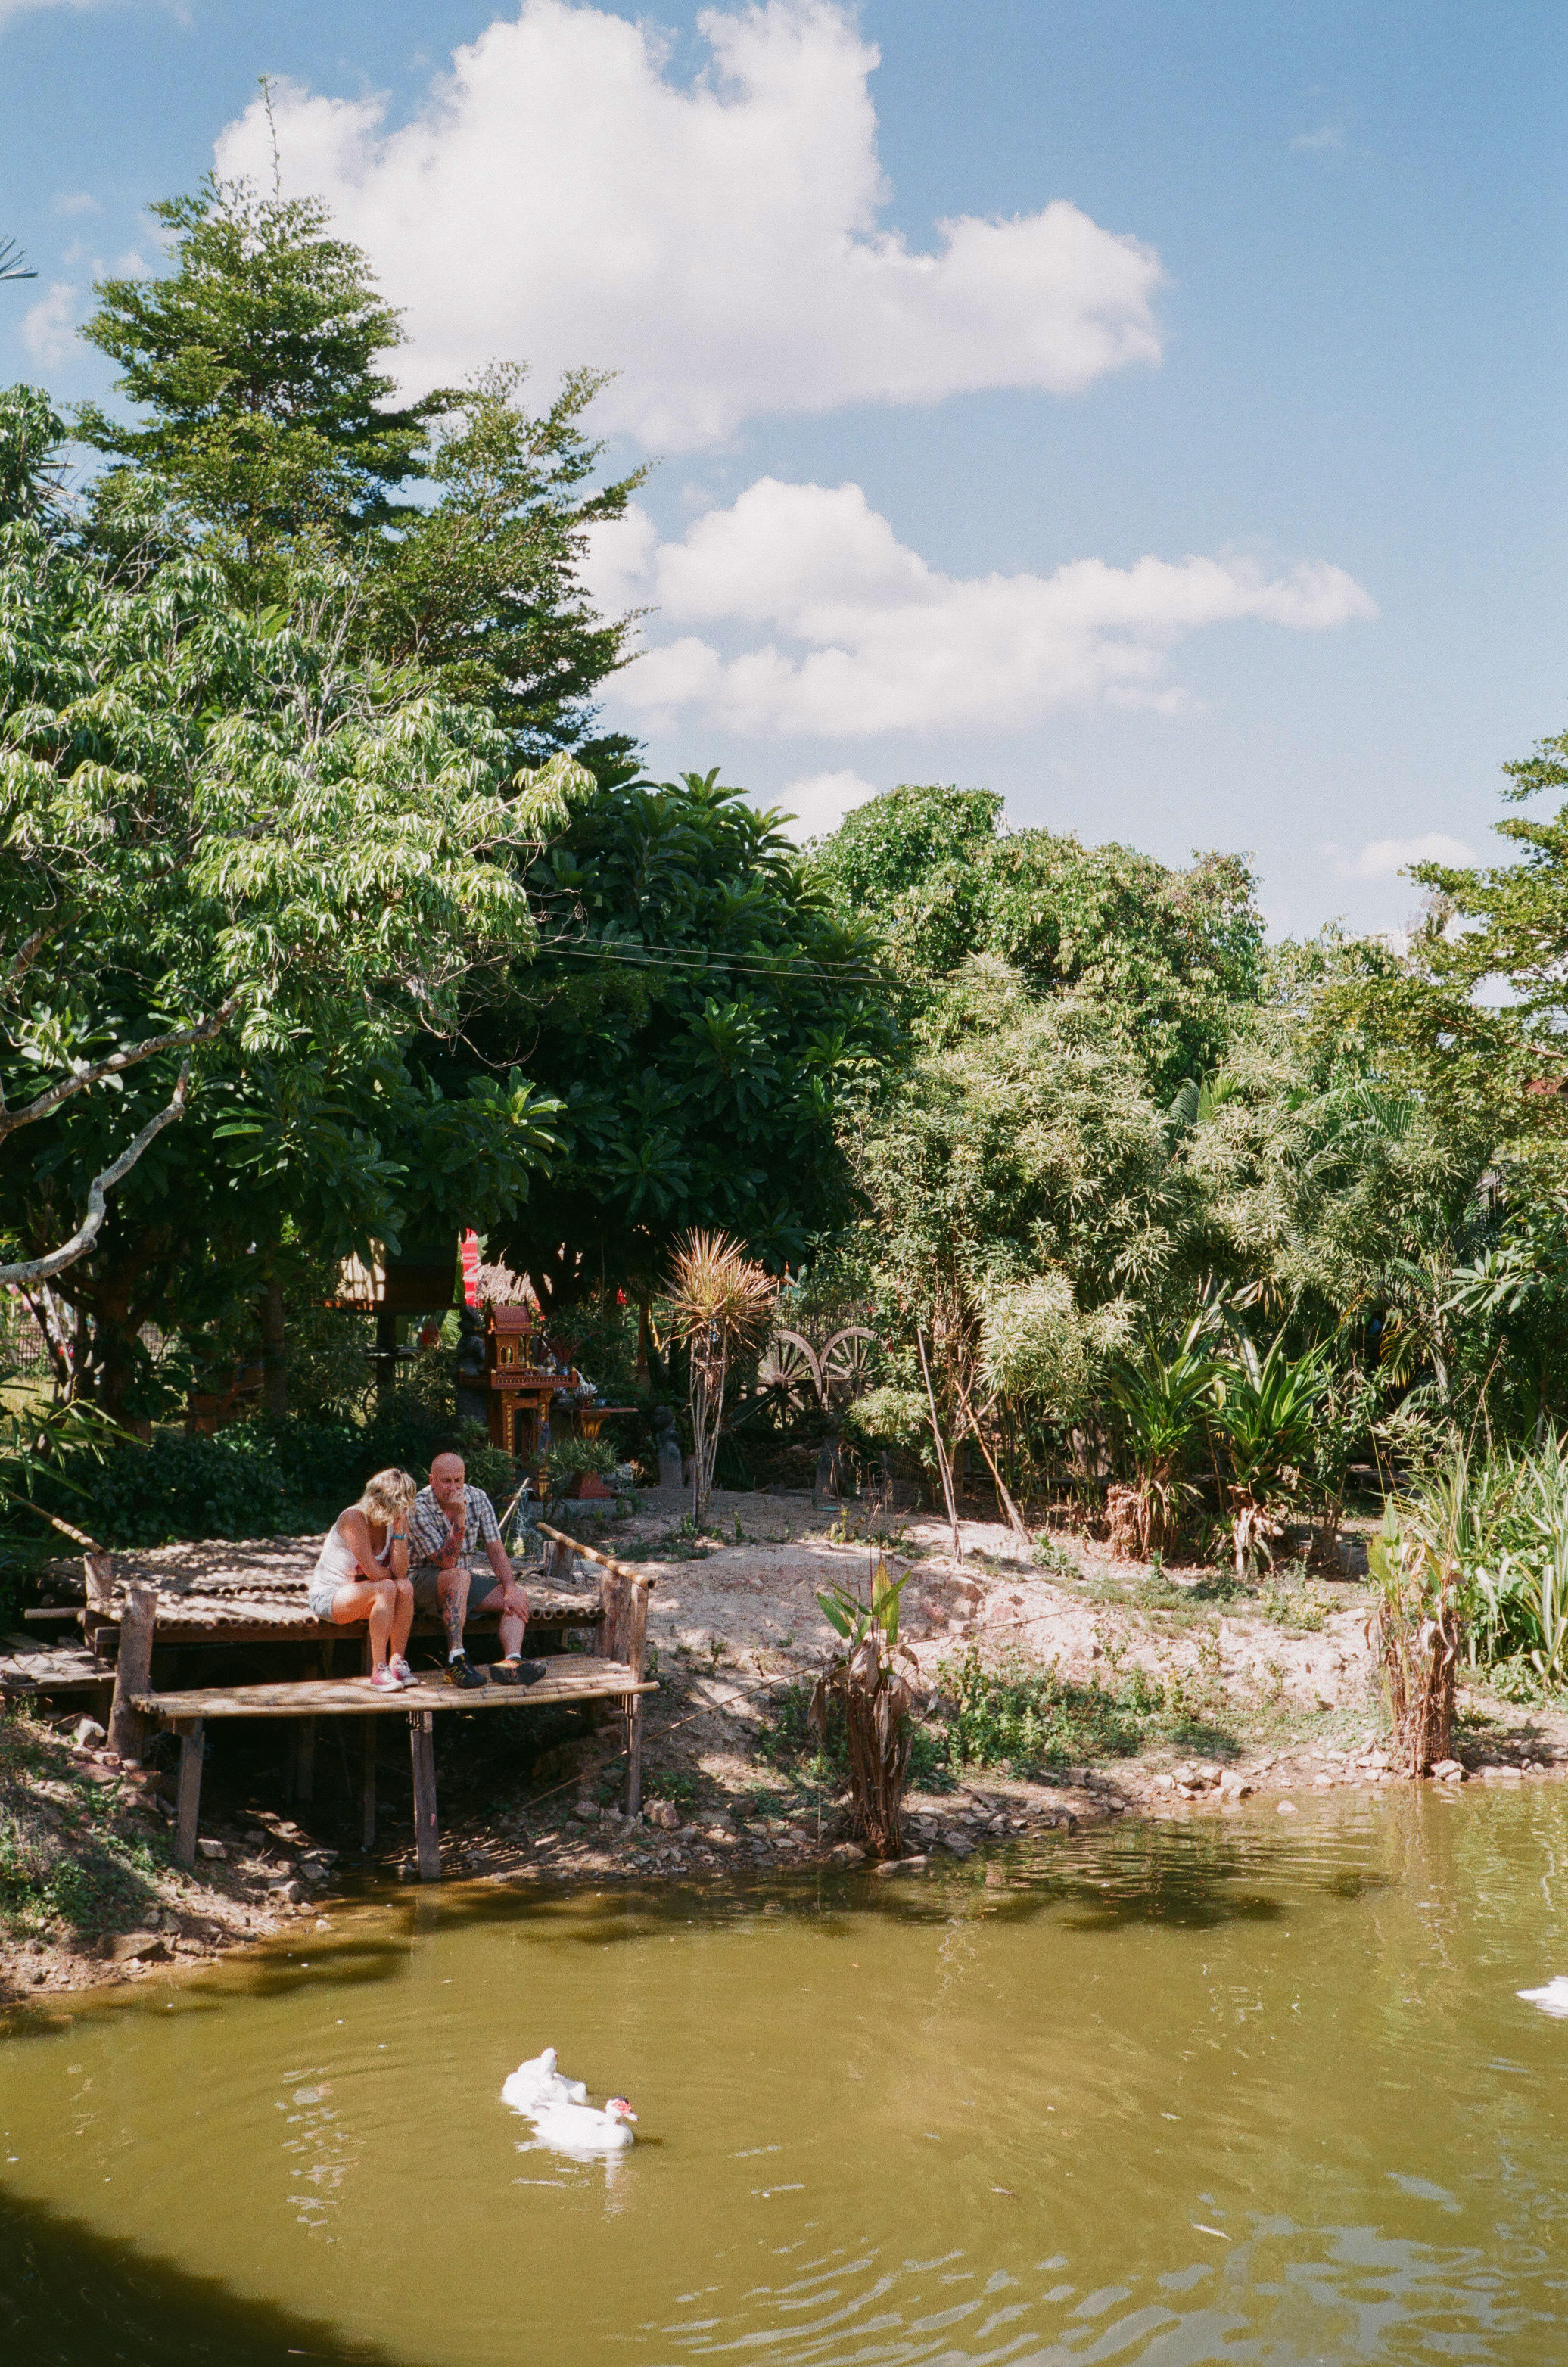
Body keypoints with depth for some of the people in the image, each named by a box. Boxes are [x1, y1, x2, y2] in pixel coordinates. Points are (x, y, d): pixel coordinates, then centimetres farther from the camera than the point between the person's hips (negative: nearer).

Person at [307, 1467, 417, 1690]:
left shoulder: (396, 1522, -3)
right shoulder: (353, 1519, -23)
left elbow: (400, 1572, -16)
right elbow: (373, 1572, -26)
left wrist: (400, 1530, -22)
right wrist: (393, 1575, -5)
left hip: (358, 1593, 6)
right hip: (326, 1597, -6)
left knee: (405, 1587, -24)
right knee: (386, 1589, -32)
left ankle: (396, 1662, -19)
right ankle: (378, 1670, -30)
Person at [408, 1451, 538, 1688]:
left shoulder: (478, 1499, -3)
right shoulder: (419, 1508, -19)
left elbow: (495, 1548, -2)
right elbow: (446, 1562, -24)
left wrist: (510, 1589, -16)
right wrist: (459, 1518, -33)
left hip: (463, 1580, 6)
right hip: (425, 1580, -6)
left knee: (518, 1597, -14)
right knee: (460, 1577, -38)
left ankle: (511, 1661, -36)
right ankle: (456, 1659, -42)